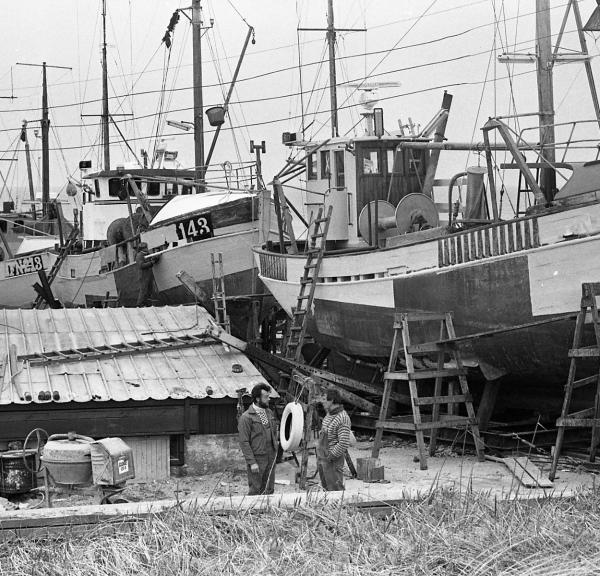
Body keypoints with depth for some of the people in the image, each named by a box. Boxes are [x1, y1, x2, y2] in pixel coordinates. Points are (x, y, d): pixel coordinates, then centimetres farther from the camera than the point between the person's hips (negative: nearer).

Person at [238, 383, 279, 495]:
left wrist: (276, 442, 10)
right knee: (255, 490, -3)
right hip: (256, 459, -6)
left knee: (269, 490, 8)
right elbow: (244, 442, -13)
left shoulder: (269, 413, 10)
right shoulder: (246, 418, -11)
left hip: (270, 457, 6)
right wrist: (252, 462, -17)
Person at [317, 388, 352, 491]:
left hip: (333, 459, -10)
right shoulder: (329, 414, 9)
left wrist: (331, 457, -19)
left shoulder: (342, 418, -21)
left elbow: (344, 443, -26)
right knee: (326, 486, 15)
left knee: (335, 489, -7)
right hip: (321, 457, 10)